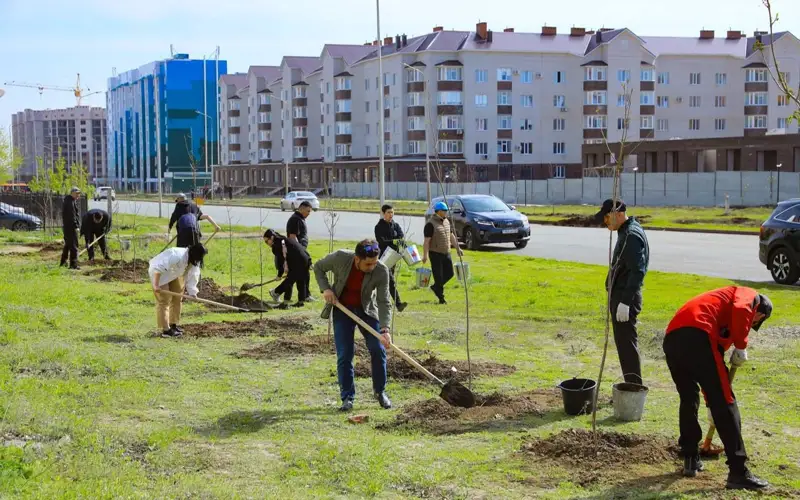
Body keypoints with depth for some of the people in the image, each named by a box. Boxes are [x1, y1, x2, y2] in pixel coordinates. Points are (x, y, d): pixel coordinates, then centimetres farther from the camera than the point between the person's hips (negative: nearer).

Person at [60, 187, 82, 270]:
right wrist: (76, 226, -22)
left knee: (67, 244, 22)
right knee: (73, 245, -9)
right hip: (71, 226, -11)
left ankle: (63, 261, 33)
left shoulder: (67, 201, 17)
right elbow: (72, 216, -22)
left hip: (66, 226, 11)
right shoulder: (70, 202, -17)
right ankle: (73, 264, -11)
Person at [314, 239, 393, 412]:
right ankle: (347, 397, 6)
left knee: (378, 350, -7)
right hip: (342, 309, 0)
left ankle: (380, 391, 14)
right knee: (344, 355, -6)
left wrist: (385, 329, -34)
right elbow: (318, 267, -4)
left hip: (367, 310, 0)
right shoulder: (340, 258, -25)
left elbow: (384, 302, -23)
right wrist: (325, 288, -19)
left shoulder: (381, 271, -25)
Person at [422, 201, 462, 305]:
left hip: (446, 253, 8)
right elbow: (426, 241, -16)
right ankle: (441, 298, 6)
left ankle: (436, 287, 29)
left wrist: (458, 248, 17)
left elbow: (451, 236, 20)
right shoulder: (431, 224, -13)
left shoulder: (446, 222, 11)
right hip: (436, 254, -8)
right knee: (438, 276, -2)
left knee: (449, 273, 9)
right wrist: (425, 255, -20)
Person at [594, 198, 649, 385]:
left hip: (625, 298, -10)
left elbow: (637, 271, -24)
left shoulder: (632, 235, -18)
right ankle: (632, 385, 24)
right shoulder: (625, 231, 14)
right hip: (620, 295, 10)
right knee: (623, 342, 15)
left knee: (627, 343, -7)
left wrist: (625, 301, -26)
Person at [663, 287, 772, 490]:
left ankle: (691, 460, 28)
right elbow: (740, 311, -8)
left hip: (671, 338, 8)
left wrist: (711, 405, 47)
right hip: (696, 336, -8)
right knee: (725, 403, -2)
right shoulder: (749, 295, 21)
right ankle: (738, 472, -3)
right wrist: (741, 347, 4)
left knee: (688, 400, 25)